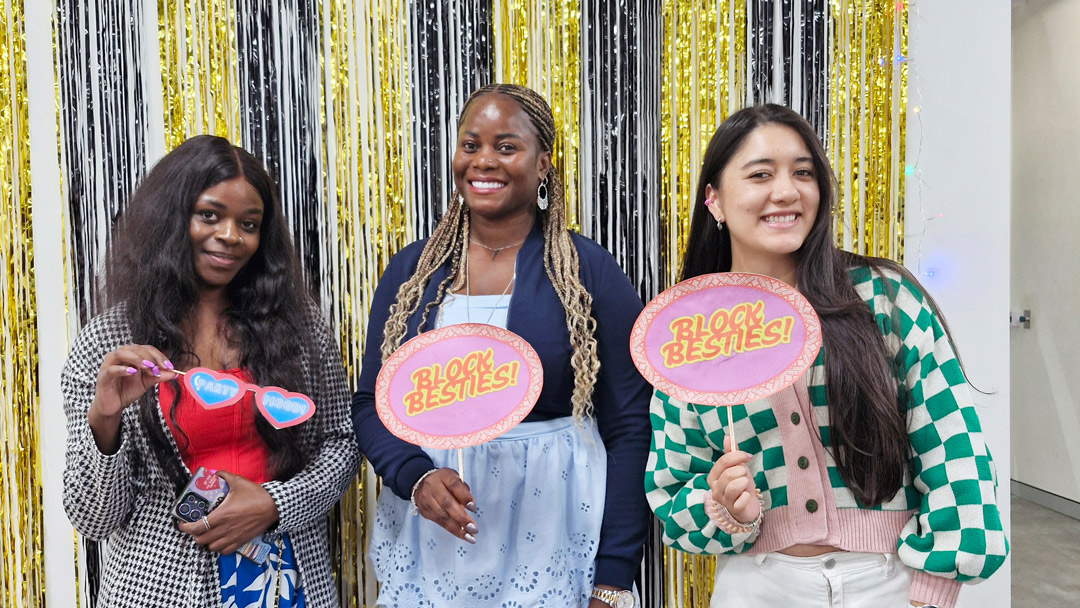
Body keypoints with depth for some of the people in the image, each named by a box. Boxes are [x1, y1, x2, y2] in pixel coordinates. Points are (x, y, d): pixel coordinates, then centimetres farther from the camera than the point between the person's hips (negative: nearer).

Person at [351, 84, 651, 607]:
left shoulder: (590, 272, -7)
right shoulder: (411, 270, 2)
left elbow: (628, 428, -7)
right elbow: (371, 403, 5)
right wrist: (417, 477, -14)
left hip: (551, 545, -2)